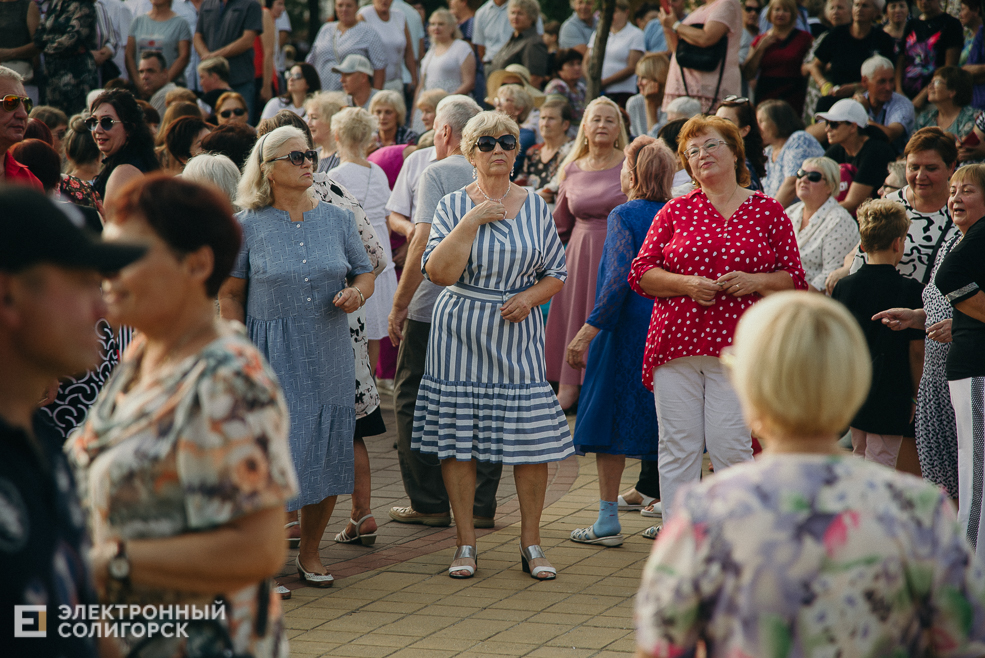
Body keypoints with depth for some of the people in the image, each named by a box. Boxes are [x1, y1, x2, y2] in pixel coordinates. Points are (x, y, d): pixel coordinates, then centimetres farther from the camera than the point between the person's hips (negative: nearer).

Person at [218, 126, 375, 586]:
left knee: (327, 451, 6)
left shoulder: (337, 219, 7)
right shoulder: (249, 226, -1)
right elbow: (230, 293, 0)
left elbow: (365, 273, 14)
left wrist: (356, 293, -10)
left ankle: (310, 552, 22)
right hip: (272, 356, -3)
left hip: (329, 354, 3)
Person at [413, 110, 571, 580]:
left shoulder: (535, 206, 8)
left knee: (532, 437, -2)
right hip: (461, 334, -1)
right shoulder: (454, 206, 0)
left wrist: (530, 297, -8)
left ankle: (531, 543, 9)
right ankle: (465, 543, 10)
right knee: (457, 437, 0)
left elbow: (555, 274, 11)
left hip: (518, 334, 2)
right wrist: (472, 222, -16)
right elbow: (438, 272, -12)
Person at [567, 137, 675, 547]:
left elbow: (619, 279, -20)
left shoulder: (624, 216, -11)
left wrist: (588, 330, -19)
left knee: (610, 419, 3)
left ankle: (608, 521, 3)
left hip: (626, 329, -5)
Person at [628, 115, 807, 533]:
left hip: (736, 347, -2)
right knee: (677, 447, 1)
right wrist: (685, 283, -9)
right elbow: (641, 273, 8)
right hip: (676, 343, 2)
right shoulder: (676, 211, 10)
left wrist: (754, 282, -10)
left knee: (731, 447, -6)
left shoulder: (768, 212, 8)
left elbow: (795, 280, 8)